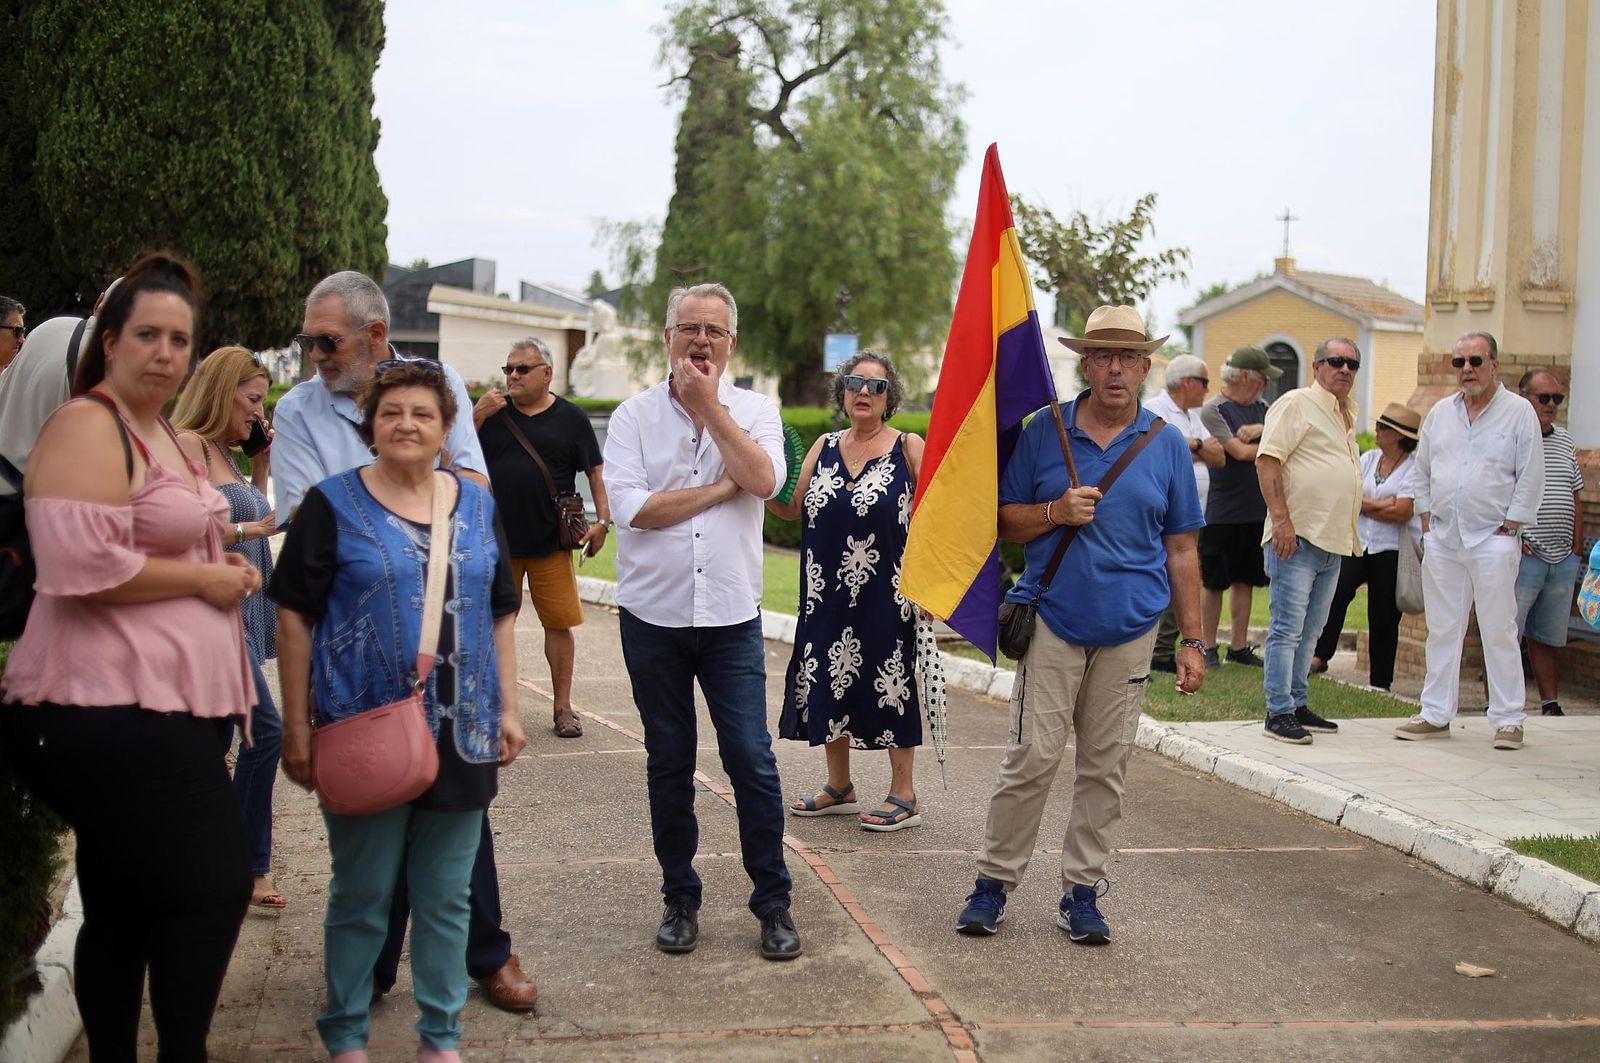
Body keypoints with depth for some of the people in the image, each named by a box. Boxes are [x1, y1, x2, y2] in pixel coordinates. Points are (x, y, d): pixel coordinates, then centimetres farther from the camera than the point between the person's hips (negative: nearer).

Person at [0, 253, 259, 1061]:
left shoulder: (163, 434, 20)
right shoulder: (88, 426, -11)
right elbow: (81, 564, -23)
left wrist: (223, 570, 13)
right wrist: (206, 579, -13)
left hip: (166, 705, 10)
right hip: (112, 711, -10)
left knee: (125, 910, 14)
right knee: (215, 885, -8)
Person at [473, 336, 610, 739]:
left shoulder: (570, 418, 4)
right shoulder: (492, 412, 7)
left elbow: (595, 471, 6)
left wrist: (603, 520, -5)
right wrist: (477, 415, -10)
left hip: (551, 543, -1)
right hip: (496, 540, 1)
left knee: (559, 623, 1)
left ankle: (563, 706, 12)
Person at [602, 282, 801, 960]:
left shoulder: (756, 411, 5)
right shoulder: (634, 415, 1)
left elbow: (765, 480, -15)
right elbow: (630, 507, -12)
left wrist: (708, 403, -11)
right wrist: (724, 487, -9)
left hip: (731, 618, 0)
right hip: (653, 616, 0)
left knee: (752, 761, -2)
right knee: (668, 764, 10)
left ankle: (773, 902, 12)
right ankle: (680, 899, 23)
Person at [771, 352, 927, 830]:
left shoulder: (909, 447, -2)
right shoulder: (824, 446, 10)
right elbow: (791, 507, 8)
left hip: (886, 593, -5)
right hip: (827, 593, 5)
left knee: (890, 683, -1)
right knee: (828, 681, 10)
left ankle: (903, 795, 10)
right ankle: (839, 786, 25)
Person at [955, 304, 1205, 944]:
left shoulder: (1168, 444, 6)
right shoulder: (1043, 432, 3)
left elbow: (1181, 550, 8)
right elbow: (1005, 522, 7)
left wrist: (1192, 640, 5)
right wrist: (1055, 512, -13)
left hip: (1130, 632, 2)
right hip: (1053, 625, -1)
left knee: (1105, 767, 6)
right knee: (1032, 758, -5)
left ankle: (1082, 891, 16)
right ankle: (993, 881, 9)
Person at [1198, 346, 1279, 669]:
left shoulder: (1259, 408, 14)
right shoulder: (1213, 409, -9)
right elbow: (1241, 452, -16)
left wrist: (1260, 429, -13)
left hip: (1255, 511, 7)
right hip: (1221, 512, -7)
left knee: (1245, 581, 11)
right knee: (1213, 582, 0)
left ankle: (1239, 646, 18)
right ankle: (1208, 647, 9)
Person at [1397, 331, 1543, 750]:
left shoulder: (1519, 412, -2)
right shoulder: (1440, 413, 12)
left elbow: (1530, 479, -4)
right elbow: (1422, 473, 18)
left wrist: (1508, 528, -8)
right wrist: (1427, 522, 9)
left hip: (1492, 539, -5)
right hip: (1442, 539, 5)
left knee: (1499, 632, -2)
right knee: (1442, 630, 9)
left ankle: (1508, 720, 4)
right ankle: (1436, 715, 15)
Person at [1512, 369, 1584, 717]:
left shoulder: (1564, 440, 17)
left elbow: (1575, 497, 21)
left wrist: (1576, 548, 14)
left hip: (1562, 558, 6)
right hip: (1522, 555, -6)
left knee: (1549, 638, 12)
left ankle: (1551, 706, 18)